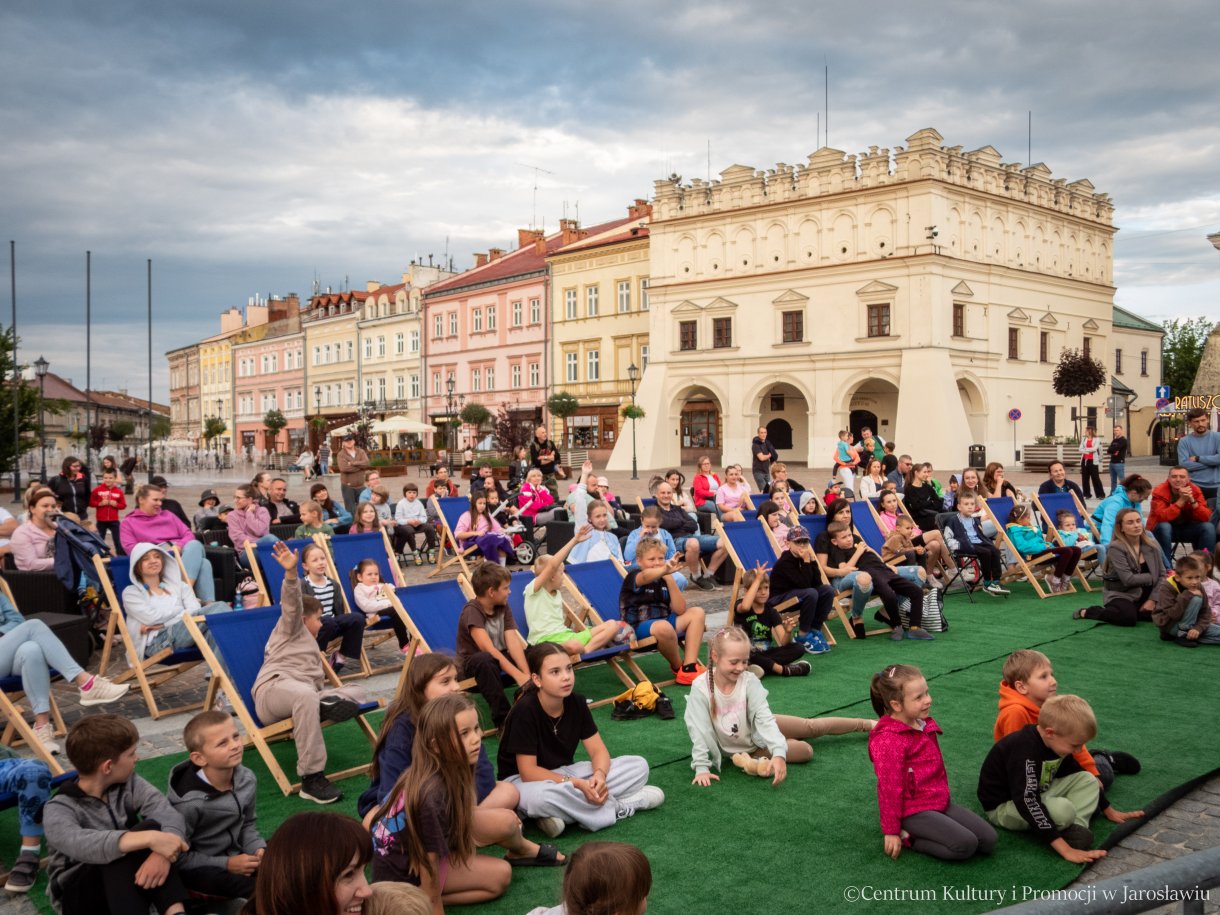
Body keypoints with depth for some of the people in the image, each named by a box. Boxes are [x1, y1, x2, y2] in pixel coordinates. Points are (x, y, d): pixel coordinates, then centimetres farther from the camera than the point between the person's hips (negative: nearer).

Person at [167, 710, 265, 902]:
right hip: (198, 867, -8)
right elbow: (178, 857, -20)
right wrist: (226, 864, -21)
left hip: (236, 852, 8)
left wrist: (258, 848, -11)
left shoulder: (246, 779, -7)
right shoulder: (189, 802, -27)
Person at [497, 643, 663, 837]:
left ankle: (563, 812, -19)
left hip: (564, 773, 6)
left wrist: (599, 775, -28)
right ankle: (617, 806, -21)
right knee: (542, 797, -44)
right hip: (523, 780, -6)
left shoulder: (577, 702, -6)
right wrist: (577, 784, -30)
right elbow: (528, 772, -24)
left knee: (639, 765, -7)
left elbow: (598, 750, -5)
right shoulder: (525, 710, -23)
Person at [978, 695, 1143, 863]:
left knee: (1088, 779, -1)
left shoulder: (1055, 743, -5)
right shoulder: (1025, 751, -34)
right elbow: (1028, 802, -41)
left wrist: (1109, 811, 17)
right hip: (1003, 805, -9)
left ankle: (1076, 827, -16)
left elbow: (1078, 777, 14)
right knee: (1063, 810, -34)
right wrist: (1065, 849, -44)